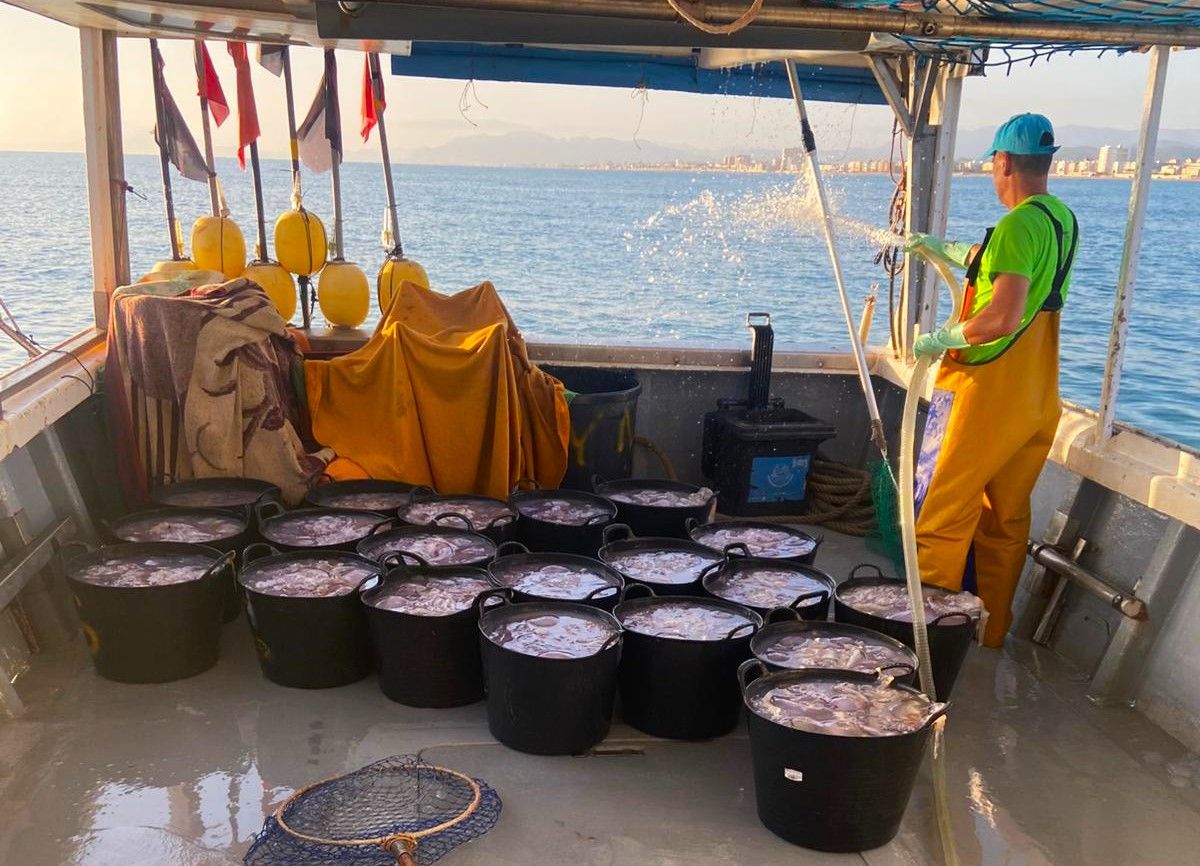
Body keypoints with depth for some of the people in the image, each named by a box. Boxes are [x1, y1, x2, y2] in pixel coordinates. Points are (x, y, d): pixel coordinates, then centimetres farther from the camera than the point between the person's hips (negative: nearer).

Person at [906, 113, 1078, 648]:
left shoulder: (1020, 224, -18)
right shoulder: (1063, 220, 11)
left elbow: (1002, 318, -27)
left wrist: (942, 338, -12)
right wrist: (944, 248, 37)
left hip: (990, 393, -9)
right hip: (1036, 399, 9)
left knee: (944, 513, -2)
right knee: (1006, 520, 15)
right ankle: (991, 632, 24)